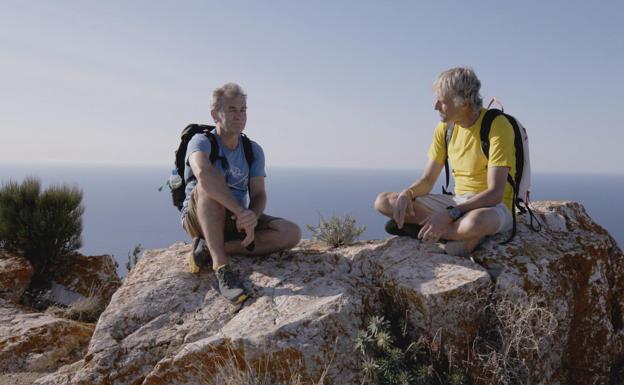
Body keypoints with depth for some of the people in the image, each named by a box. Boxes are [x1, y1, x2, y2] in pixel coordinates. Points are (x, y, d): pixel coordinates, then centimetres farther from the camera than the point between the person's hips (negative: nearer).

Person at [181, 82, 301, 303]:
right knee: (211, 183, -36)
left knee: (291, 233, -18)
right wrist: (241, 212, -40)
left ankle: (208, 250, -21)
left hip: (236, 221, 5)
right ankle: (221, 265, -36)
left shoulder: (254, 151, 4)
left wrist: (252, 216, -30)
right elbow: (203, 173, -36)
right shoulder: (201, 142, -12)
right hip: (198, 219, -4)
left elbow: (258, 195, -6)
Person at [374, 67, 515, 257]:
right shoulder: (445, 128, 3)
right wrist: (407, 194, -17)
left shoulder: (497, 126, -17)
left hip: (494, 208, -7)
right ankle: (463, 234, -15)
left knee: (476, 221, -45)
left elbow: (495, 194, -25)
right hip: (457, 202, 7)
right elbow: (427, 180, 6)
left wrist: (449, 215, -34)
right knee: (383, 201, -7)